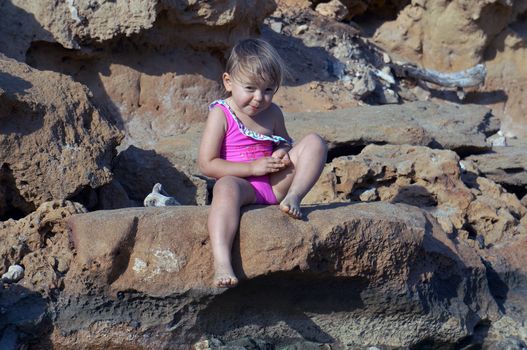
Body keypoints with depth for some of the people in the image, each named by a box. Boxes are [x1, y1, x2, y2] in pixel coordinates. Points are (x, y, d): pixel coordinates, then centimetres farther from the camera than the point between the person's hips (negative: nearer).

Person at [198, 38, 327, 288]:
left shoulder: (272, 113, 10)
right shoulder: (221, 115, -5)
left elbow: (285, 143, 28)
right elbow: (207, 164, -11)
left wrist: (284, 154, 0)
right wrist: (253, 167, -17)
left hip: (275, 183, 5)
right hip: (243, 185, -5)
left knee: (314, 142, -6)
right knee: (226, 187, -43)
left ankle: (294, 197, -17)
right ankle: (221, 262, -57)